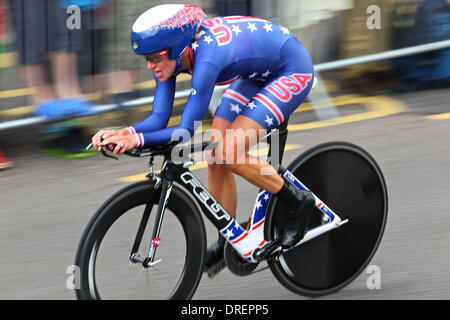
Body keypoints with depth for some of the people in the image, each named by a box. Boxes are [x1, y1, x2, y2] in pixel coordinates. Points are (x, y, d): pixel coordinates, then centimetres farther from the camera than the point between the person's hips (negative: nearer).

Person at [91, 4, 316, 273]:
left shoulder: (206, 59, -37)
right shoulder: (169, 55, -13)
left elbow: (186, 131, -36)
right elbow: (159, 118, -12)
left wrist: (137, 139, -45)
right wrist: (122, 133, -28)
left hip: (293, 70, -9)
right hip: (258, 73, 9)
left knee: (231, 154, -19)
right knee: (216, 157, 1)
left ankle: (298, 203, 0)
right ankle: (228, 243, 17)